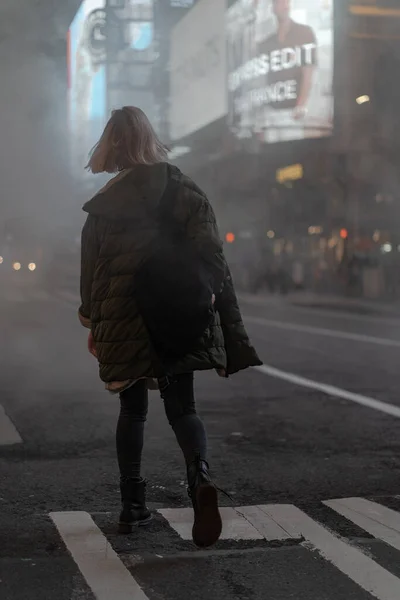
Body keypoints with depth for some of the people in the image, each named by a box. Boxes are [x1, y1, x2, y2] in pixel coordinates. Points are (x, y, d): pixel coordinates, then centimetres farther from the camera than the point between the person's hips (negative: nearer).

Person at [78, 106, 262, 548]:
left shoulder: (103, 204, -2)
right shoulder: (187, 192, 0)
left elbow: (92, 270, 2)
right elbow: (212, 259, -3)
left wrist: (93, 324, 15)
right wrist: (227, 328, 1)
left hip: (124, 321, 0)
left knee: (132, 408, 15)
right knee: (182, 407, 6)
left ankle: (132, 506, 16)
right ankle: (200, 477, -23)